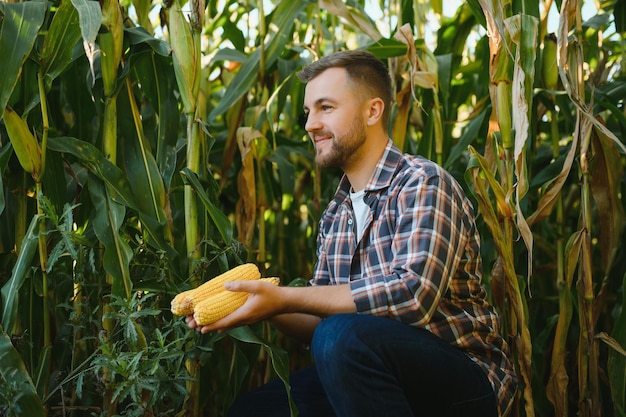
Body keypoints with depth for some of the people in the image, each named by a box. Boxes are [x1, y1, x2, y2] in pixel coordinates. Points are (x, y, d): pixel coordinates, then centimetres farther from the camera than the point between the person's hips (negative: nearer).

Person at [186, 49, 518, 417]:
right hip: (389, 378, 7)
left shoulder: (423, 183, -13)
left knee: (344, 336, -32)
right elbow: (322, 320, 12)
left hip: (467, 379, -6)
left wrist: (283, 298, -24)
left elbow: (413, 294, -27)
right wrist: (262, 303, -7)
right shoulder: (336, 217, 10)